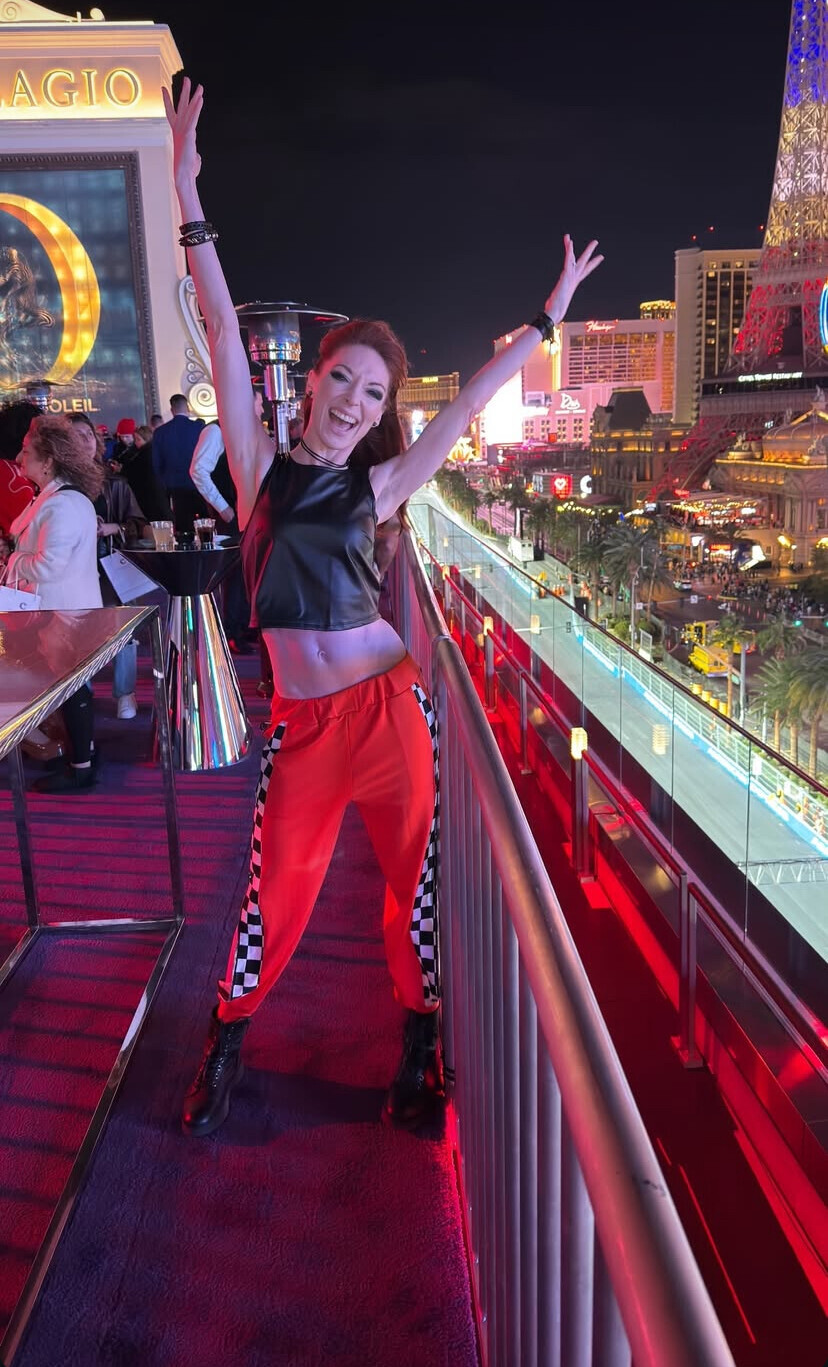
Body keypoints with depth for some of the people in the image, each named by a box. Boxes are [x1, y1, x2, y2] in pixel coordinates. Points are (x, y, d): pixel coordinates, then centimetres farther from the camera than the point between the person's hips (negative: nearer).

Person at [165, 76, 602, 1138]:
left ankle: (418, 1053, 30)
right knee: (277, 893, 7)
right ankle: (224, 1047, 32)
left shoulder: (377, 486, 6)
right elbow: (225, 339, -2)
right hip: (302, 726, -1)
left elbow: (471, 401, 8)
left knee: (413, 884, 10)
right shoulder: (260, 465, 4)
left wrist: (549, 314, 12)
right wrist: (189, 201, -5)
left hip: (388, 709, 1)